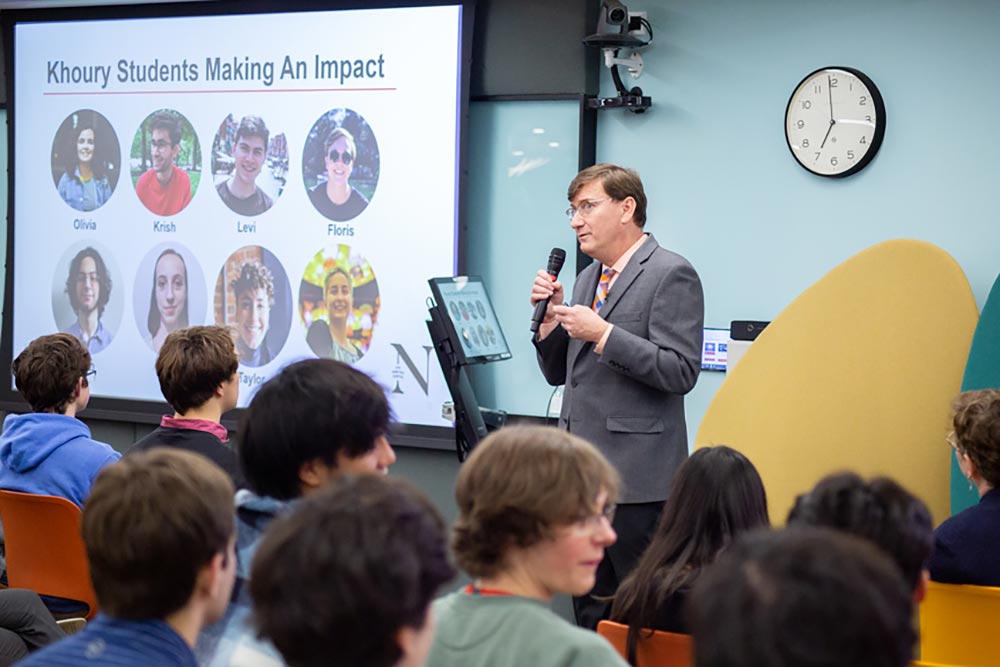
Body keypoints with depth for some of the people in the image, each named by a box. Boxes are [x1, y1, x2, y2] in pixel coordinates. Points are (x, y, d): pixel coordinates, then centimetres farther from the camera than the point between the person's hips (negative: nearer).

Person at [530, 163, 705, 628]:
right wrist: (550, 315, 3)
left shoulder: (671, 275, -8)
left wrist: (602, 334, -19)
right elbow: (558, 373, 20)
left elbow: (681, 372, -17)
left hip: (635, 474, -8)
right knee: (590, 607, 13)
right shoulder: (589, 277, 18)